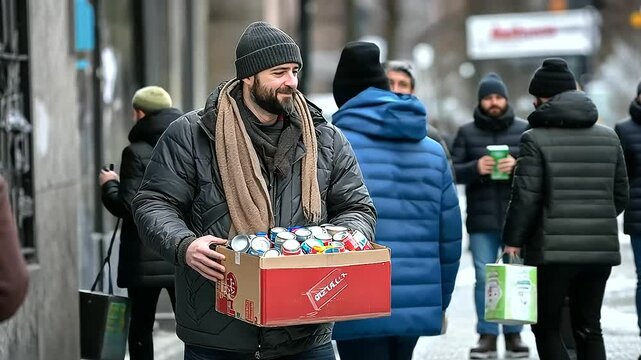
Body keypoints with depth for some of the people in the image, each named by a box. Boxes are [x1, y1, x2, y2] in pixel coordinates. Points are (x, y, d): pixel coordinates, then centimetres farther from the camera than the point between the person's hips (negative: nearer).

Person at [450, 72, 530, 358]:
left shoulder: (524, 130, 7)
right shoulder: (467, 133, 8)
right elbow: (452, 171, 3)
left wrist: (518, 166, -17)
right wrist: (475, 168, -16)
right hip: (481, 220, 0)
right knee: (484, 278, 1)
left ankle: (514, 335, 15)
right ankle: (487, 336, 8)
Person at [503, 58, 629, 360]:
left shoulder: (536, 139, -7)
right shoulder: (609, 137, 10)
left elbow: (525, 196, -13)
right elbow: (621, 195, 13)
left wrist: (513, 240, -6)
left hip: (553, 250, -5)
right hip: (601, 248, 5)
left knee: (546, 326, 7)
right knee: (589, 328, 13)